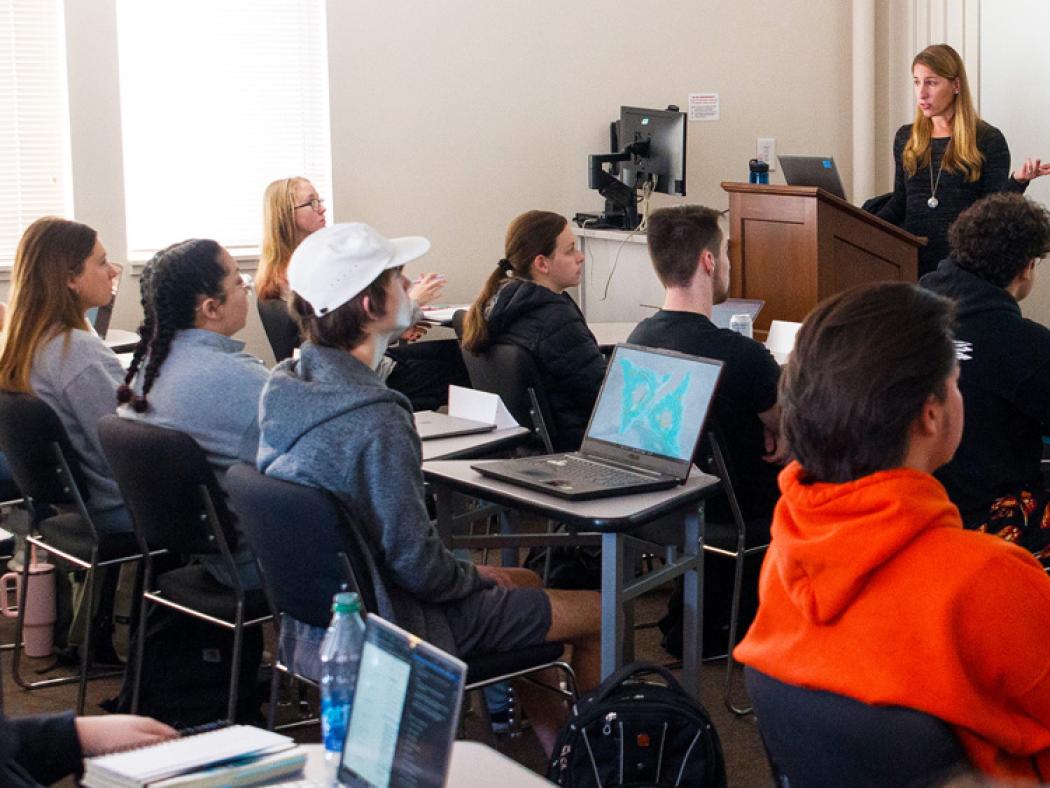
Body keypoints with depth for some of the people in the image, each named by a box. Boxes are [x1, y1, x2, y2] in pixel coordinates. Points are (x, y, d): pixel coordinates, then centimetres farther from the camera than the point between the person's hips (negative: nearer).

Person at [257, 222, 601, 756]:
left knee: (526, 584, 29)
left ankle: (556, 752, 37)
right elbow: (416, 563, -25)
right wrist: (475, 576, -4)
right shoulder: (376, 422, -31)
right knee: (600, 612, 4)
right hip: (393, 624, -9)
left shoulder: (286, 387, -2)